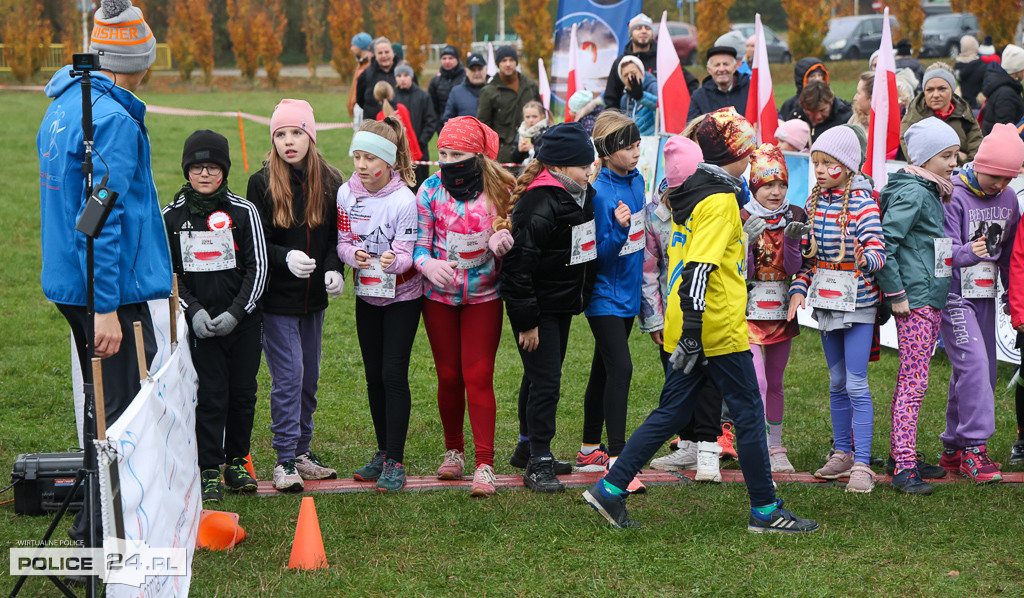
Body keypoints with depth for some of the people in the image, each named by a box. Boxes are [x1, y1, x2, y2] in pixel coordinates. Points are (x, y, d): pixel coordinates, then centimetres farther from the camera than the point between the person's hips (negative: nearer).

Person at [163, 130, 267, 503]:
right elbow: (167, 272, 4)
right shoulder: (171, 217, 2)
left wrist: (236, 312, -12)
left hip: (243, 320, 1)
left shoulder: (243, 212, -1)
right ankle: (209, 471, 4)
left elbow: (258, 267, -2)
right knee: (210, 395, -4)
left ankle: (237, 461, 24)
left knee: (243, 392, 7)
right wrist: (193, 310, -10)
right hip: (201, 324, 0)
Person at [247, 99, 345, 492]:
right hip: (276, 298, -4)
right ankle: (285, 460, 1)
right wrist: (285, 258, -25)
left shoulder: (330, 183, 3)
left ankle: (302, 451, 25)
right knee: (288, 376, -7)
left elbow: (336, 236, 9)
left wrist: (335, 270, -9)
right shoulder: (263, 183, -7)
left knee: (309, 376, 12)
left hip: (314, 298, 4)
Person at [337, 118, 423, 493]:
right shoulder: (346, 193, -7)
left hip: (402, 297, -5)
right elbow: (342, 241, -1)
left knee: (393, 374, -9)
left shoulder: (404, 200, -20)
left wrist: (392, 261, -42)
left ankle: (395, 462, -3)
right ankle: (383, 452, 24)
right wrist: (354, 255, -23)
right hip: (367, 296, 5)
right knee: (374, 375, 11)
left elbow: (406, 255, -19)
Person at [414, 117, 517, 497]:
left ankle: (485, 465, -4)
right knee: (448, 376, 8)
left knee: (478, 377, -6)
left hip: (483, 296, -1)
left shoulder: (500, 190, -6)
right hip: (439, 296, 2)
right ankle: (453, 451, 28)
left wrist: (502, 242, -19)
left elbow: (507, 239, 5)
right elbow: (420, 243, -5)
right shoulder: (430, 190, -5)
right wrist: (428, 264, -27)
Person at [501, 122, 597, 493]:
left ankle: (528, 445, 33)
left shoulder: (581, 195, 7)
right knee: (544, 379, -9)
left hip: (563, 304, 9)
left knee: (543, 375, 19)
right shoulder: (539, 205, -24)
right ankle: (538, 463, -3)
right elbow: (519, 266, -24)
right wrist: (526, 321, -22)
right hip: (538, 308, -9)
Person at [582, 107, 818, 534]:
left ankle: (611, 488, 8)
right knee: (749, 415, 2)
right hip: (719, 330, -9)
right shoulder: (720, 200, -16)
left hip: (691, 328, 9)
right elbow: (700, 267, -24)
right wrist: (692, 334, -26)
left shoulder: (690, 193, 13)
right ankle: (765, 510, 9)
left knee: (671, 412, 12)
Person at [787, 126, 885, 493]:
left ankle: (862, 464, -6)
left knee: (856, 384, -8)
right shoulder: (815, 202, 7)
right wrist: (799, 288, 0)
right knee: (836, 382, 15)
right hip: (826, 300, 7)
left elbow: (877, 250, -20)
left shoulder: (862, 202, -13)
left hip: (858, 303, -7)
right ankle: (842, 454, 26)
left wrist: (865, 259, -42)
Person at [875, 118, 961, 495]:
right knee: (914, 382, -10)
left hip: (932, 299, 9)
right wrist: (896, 294, -17)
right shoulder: (911, 193, -15)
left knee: (911, 380, 14)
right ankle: (903, 468, -9)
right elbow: (884, 244, -20)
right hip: (914, 301, -9)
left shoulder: (931, 192, 15)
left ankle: (901, 454, 21)